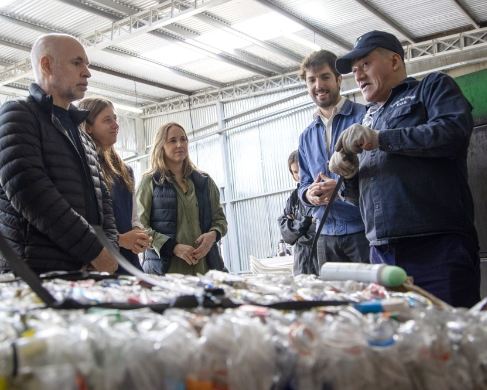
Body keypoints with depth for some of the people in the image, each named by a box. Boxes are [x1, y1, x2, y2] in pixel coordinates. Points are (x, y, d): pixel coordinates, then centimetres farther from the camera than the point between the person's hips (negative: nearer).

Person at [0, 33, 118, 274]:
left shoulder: (82, 137, 20)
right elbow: (28, 191, -17)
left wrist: (109, 249, -4)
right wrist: (94, 250, -17)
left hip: (86, 272, 7)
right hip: (35, 274, -7)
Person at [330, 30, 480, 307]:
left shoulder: (432, 87, 8)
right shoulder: (369, 119, 26)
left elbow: (456, 129, -13)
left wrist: (380, 138, -12)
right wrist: (347, 173, 6)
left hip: (437, 245, -6)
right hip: (381, 251, 6)